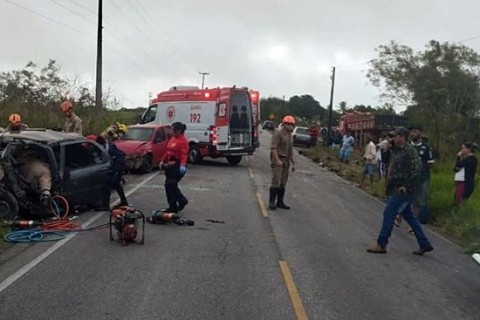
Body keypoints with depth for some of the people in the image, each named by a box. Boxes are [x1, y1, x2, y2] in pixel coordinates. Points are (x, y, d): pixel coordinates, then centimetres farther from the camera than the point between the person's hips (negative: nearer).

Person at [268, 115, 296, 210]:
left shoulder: (290, 136, 16)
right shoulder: (278, 133, -9)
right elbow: (273, 148, -16)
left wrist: (292, 163, 19)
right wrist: (277, 160, -24)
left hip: (286, 161, 8)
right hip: (277, 160, -8)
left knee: (283, 183, 8)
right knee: (276, 182, -12)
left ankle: (280, 202, 15)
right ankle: (271, 202, -8)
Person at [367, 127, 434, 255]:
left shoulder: (410, 150, -14)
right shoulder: (397, 150, 14)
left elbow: (416, 169, -21)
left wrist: (407, 186, -20)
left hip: (403, 190, -10)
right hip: (396, 188, 10)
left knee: (389, 213, -7)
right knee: (409, 216, 14)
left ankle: (381, 245, 0)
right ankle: (424, 244, 23)